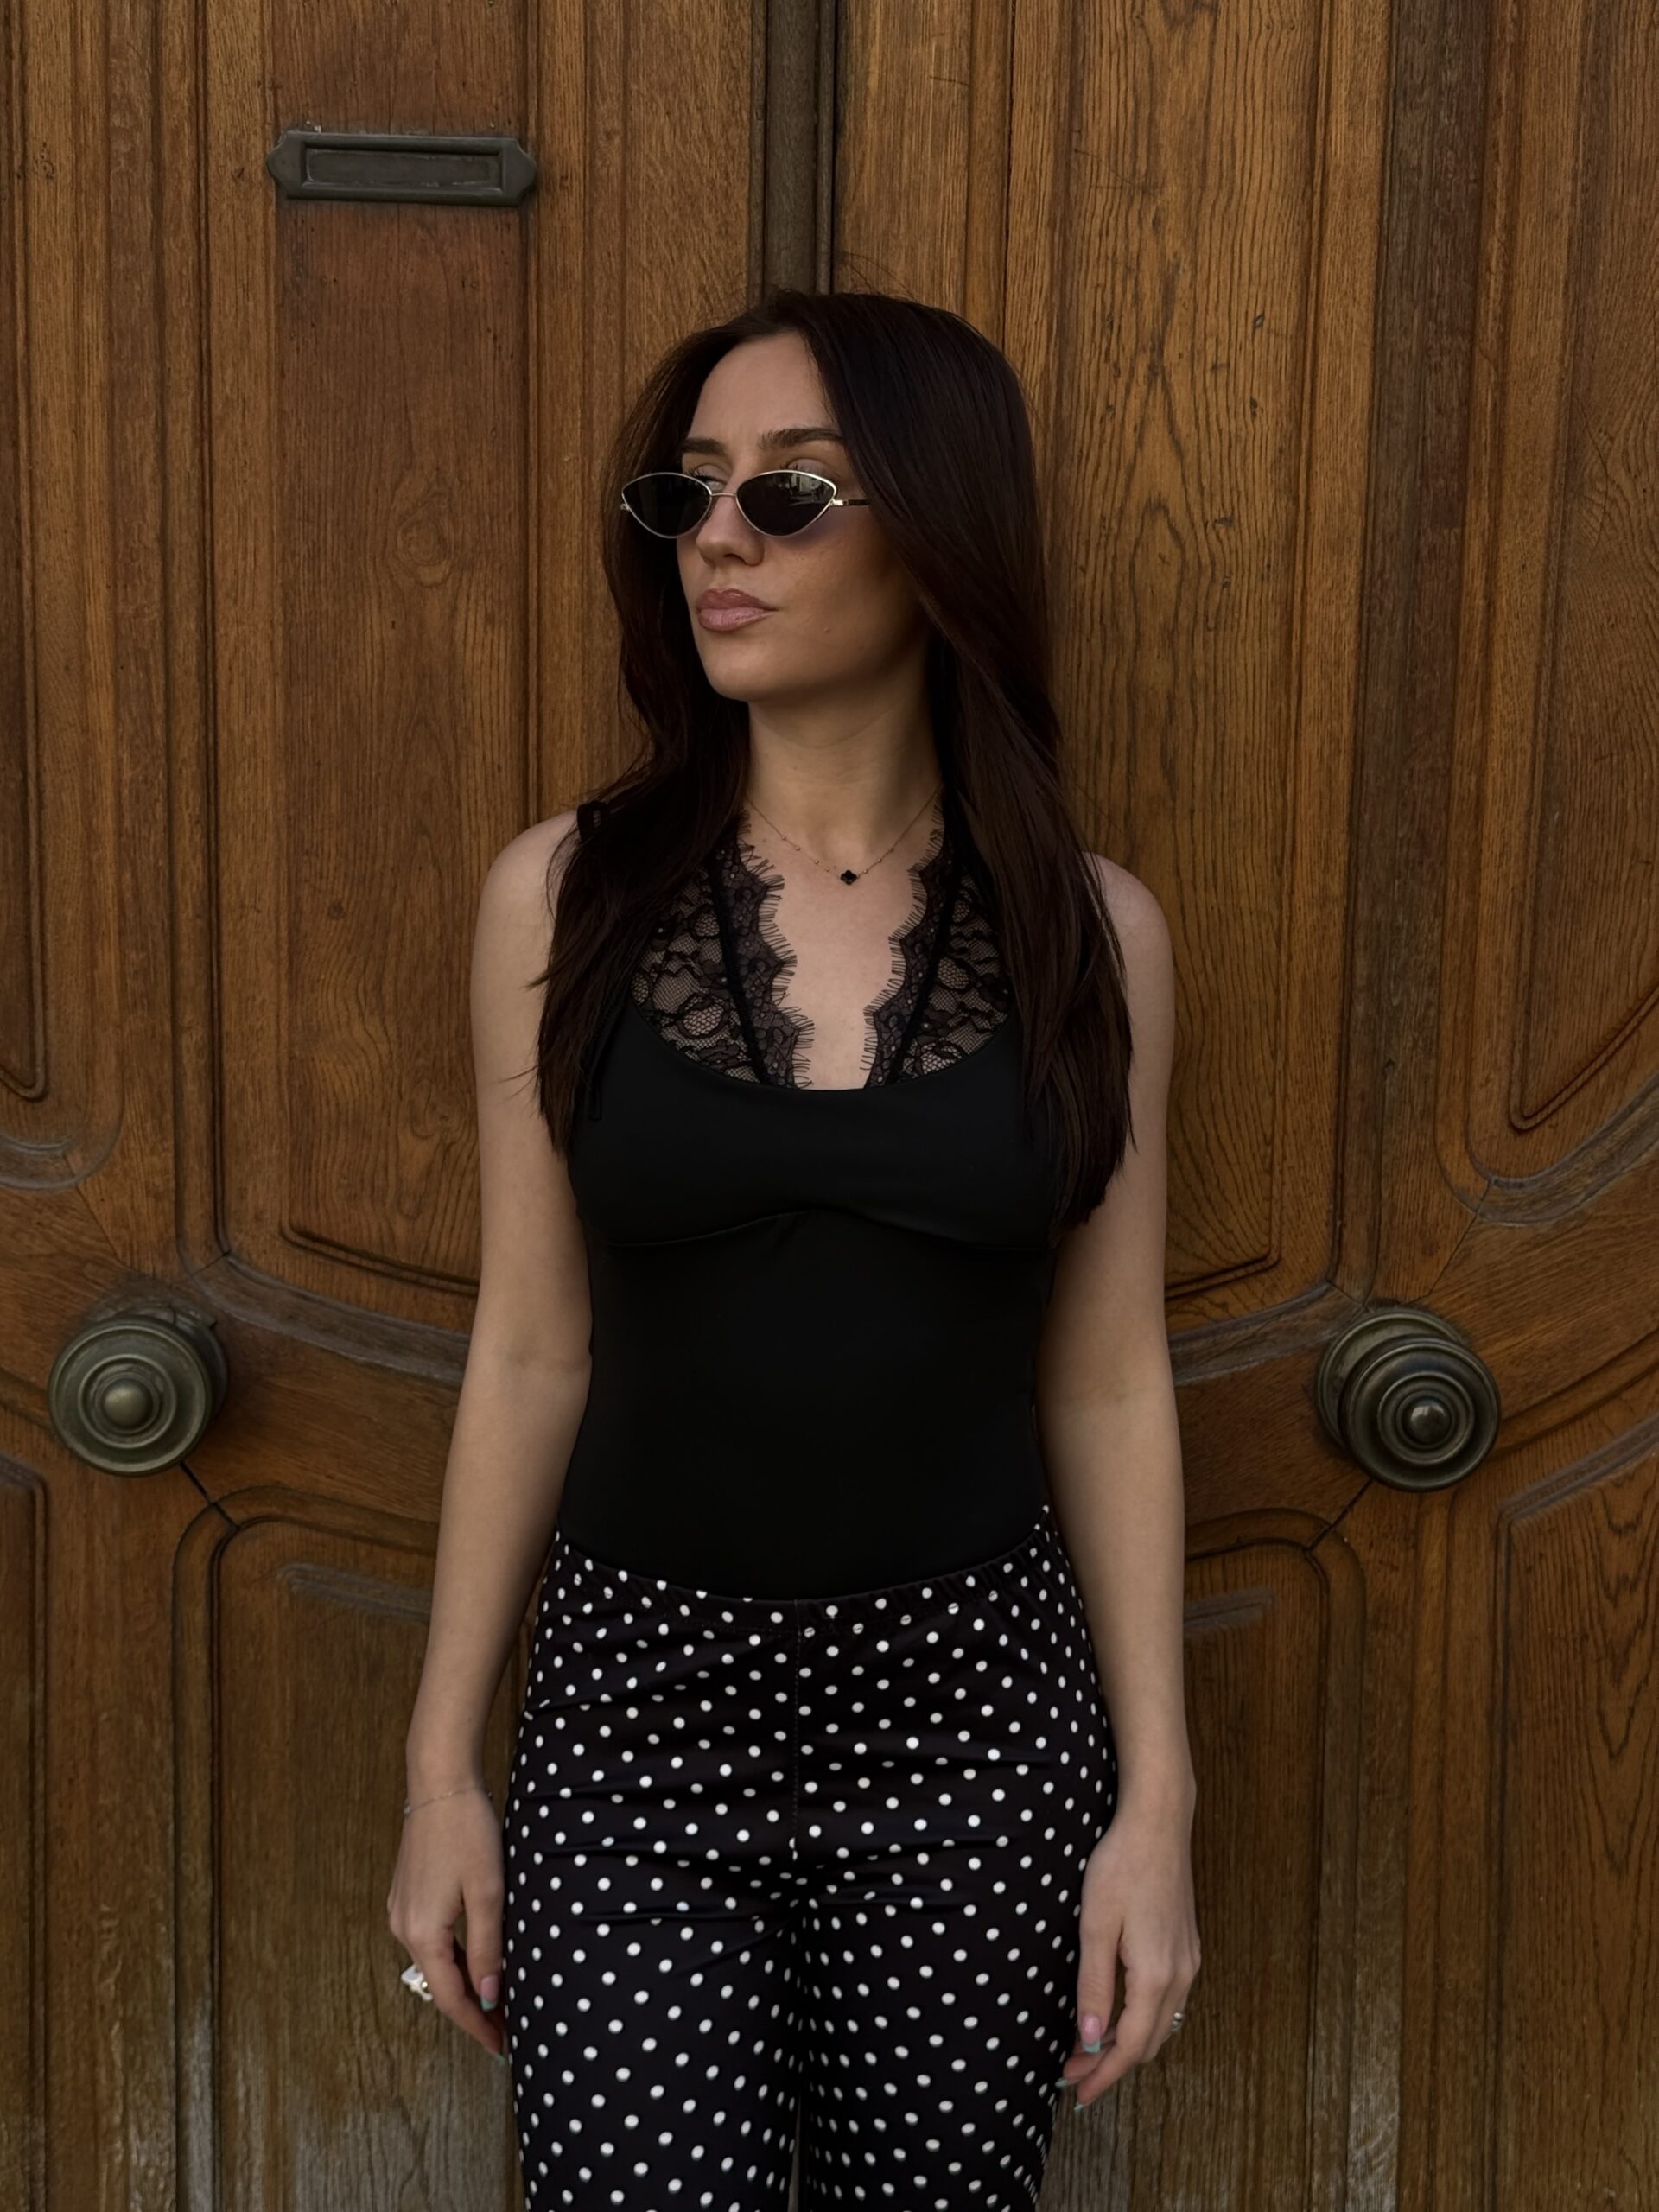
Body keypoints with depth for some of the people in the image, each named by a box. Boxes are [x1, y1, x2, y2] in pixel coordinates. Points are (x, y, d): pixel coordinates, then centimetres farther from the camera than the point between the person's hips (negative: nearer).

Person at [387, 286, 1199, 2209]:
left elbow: (1110, 1381, 1)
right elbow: (530, 1350, 1)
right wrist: (442, 1767, 3)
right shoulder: (565, 895, -3)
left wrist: (1157, 1798, 1)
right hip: (636, 1704, 0)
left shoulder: (1087, 929, -2)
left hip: (974, 1711, 1)